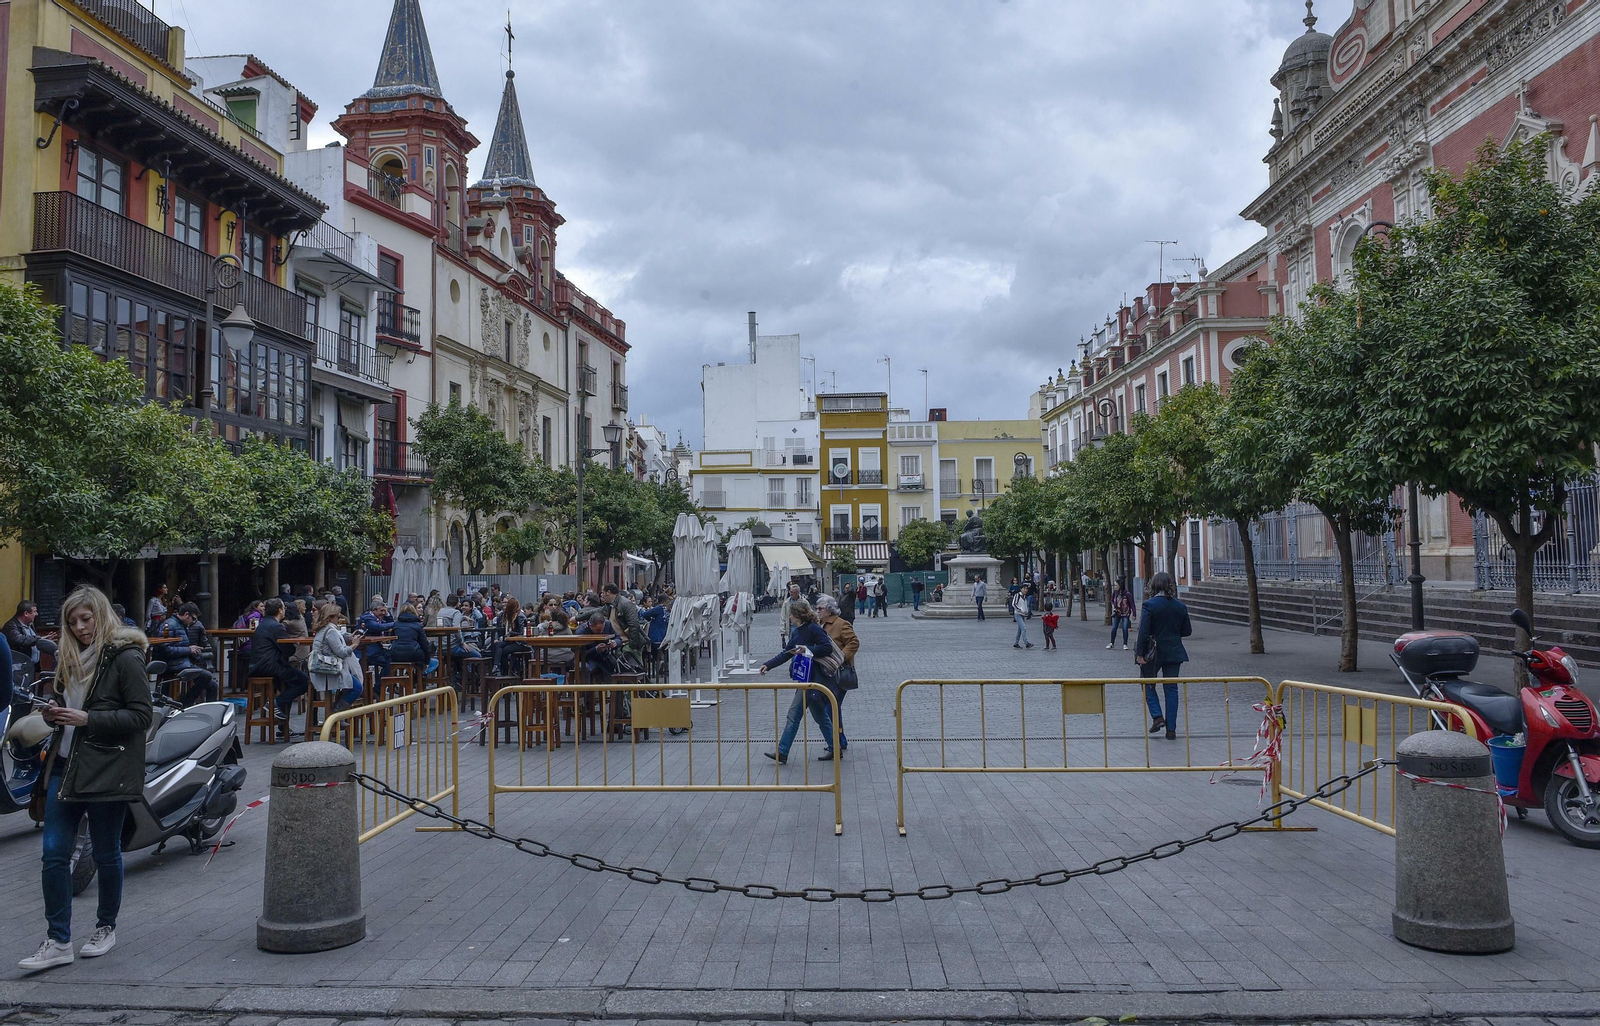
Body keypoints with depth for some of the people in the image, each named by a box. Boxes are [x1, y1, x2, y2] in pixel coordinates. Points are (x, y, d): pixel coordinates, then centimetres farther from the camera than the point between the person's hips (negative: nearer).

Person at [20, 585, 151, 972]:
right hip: (65, 766, 7)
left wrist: (87, 718, -20)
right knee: (54, 853, 1)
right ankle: (58, 941, 8)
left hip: (107, 770, -7)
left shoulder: (126, 657, -9)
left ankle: (106, 927, 25)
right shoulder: (71, 658, 15)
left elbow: (141, 716, -13)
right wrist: (55, 713, 3)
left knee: (106, 854, 6)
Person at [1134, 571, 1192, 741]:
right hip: (1174, 652, 4)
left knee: (1148, 683, 16)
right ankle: (1171, 729, 9)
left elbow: (1143, 631, -16)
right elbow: (1187, 631, 7)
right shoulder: (1180, 606, 1)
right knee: (1171, 689, 8)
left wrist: (1140, 654, -11)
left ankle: (1157, 717, 1)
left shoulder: (1149, 605, -12)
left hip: (1153, 652, -4)